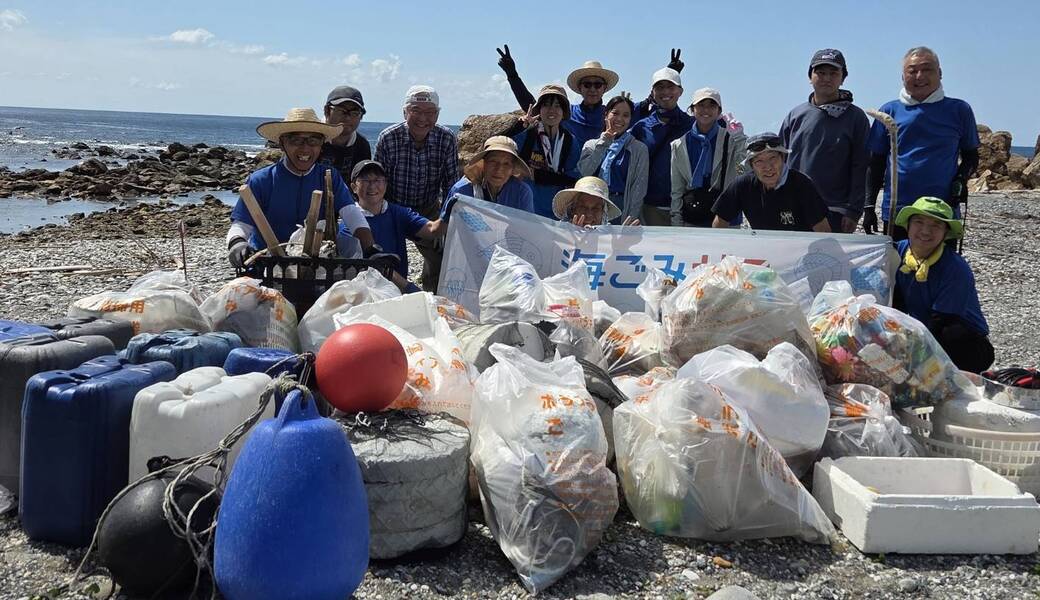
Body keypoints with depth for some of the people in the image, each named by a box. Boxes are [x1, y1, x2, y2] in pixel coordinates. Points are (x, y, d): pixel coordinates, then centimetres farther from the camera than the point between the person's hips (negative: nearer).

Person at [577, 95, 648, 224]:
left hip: (621, 211, -1)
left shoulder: (639, 149, 8)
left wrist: (631, 220, -9)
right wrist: (602, 143, -5)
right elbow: (584, 172, -3)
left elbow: (639, 188, 1)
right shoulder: (591, 145, 15)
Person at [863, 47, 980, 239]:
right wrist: (869, 206, 4)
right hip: (895, 212, 1)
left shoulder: (959, 110, 6)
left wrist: (961, 180, -6)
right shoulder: (890, 111, 7)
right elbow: (876, 162, 9)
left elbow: (971, 156, 14)